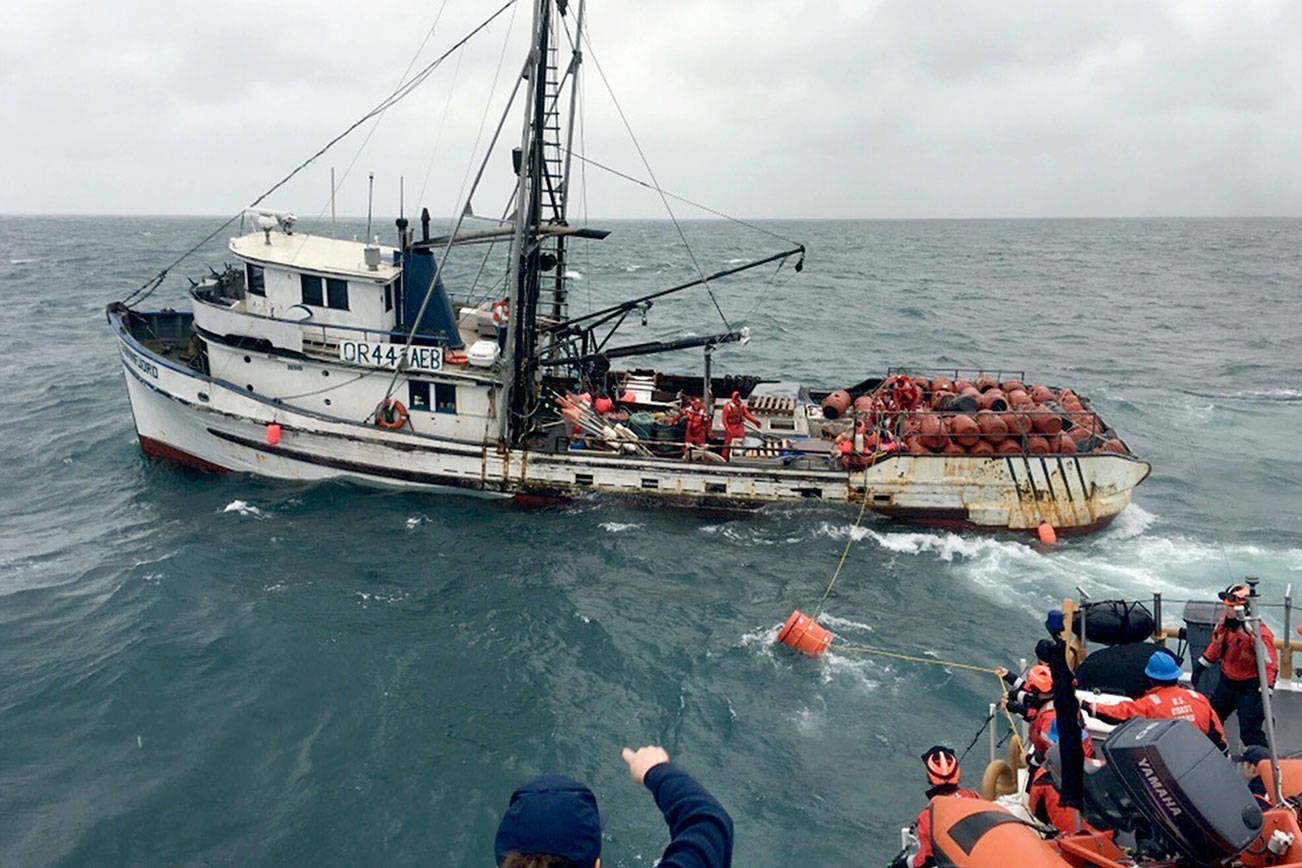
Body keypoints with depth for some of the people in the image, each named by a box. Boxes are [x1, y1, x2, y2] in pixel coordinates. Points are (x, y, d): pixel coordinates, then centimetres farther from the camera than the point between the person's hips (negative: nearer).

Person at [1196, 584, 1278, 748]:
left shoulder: (1259, 633, -27)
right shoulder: (1225, 621, -4)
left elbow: (1270, 665, -23)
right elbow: (1215, 646, 13)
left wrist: (1265, 694, -28)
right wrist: (1200, 667, 16)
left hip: (1249, 688, -8)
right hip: (1227, 682, 8)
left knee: (1250, 733, -8)